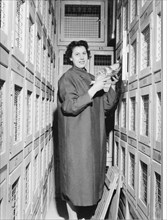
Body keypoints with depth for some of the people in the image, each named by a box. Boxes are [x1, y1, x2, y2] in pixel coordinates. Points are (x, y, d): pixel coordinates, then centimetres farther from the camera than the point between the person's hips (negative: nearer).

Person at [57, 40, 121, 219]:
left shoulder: (91, 79, 15)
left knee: (92, 175, 12)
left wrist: (112, 87, -4)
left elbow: (105, 106, 11)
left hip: (94, 137, 7)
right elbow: (71, 106, -17)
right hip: (76, 137, -6)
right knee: (76, 177, -1)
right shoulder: (67, 78, -4)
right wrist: (94, 89, -19)